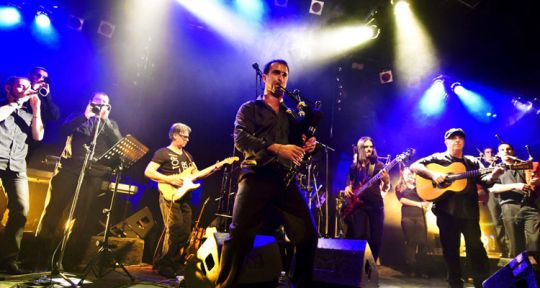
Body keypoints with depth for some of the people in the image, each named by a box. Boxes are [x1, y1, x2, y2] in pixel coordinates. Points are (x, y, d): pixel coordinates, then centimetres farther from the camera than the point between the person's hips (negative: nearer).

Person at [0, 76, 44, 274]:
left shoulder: (28, 113, 22)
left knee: (21, 210, -9)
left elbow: (38, 136, 7)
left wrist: (36, 109, 6)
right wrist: (17, 102, 1)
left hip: (17, 166, 3)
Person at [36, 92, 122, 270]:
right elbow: (63, 130, -1)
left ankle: (71, 260, 8)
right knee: (53, 210, 0)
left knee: (82, 217, -1)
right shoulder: (78, 117, 17)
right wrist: (85, 116, -7)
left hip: (94, 174, 0)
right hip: (69, 169, 1)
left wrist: (105, 120, -4)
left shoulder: (111, 124, 18)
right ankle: (41, 254, 12)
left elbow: (118, 143, 1)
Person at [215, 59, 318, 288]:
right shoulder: (249, 109, 12)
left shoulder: (291, 116, 26)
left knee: (308, 235, -2)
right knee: (239, 234, -12)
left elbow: (297, 145, 24)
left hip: (285, 180, 4)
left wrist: (307, 146, -1)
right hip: (256, 177, -4)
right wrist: (276, 148, -19)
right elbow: (241, 138, -6)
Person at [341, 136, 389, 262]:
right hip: (358, 204, 1)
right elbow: (349, 184, 17)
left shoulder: (378, 165, 5)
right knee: (359, 236, -7)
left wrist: (386, 180, -20)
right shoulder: (354, 167, 11)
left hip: (376, 204, -1)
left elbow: (385, 189, 2)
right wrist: (347, 190, -5)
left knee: (376, 238, 0)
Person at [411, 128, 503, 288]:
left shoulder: (473, 162, 17)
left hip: (469, 210, 2)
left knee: (476, 247, 4)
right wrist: (433, 174, -19)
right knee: (450, 249, 7)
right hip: (446, 210, -2)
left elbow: (484, 181, 5)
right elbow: (414, 166, -4)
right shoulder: (437, 158, 6)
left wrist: (493, 175, -18)